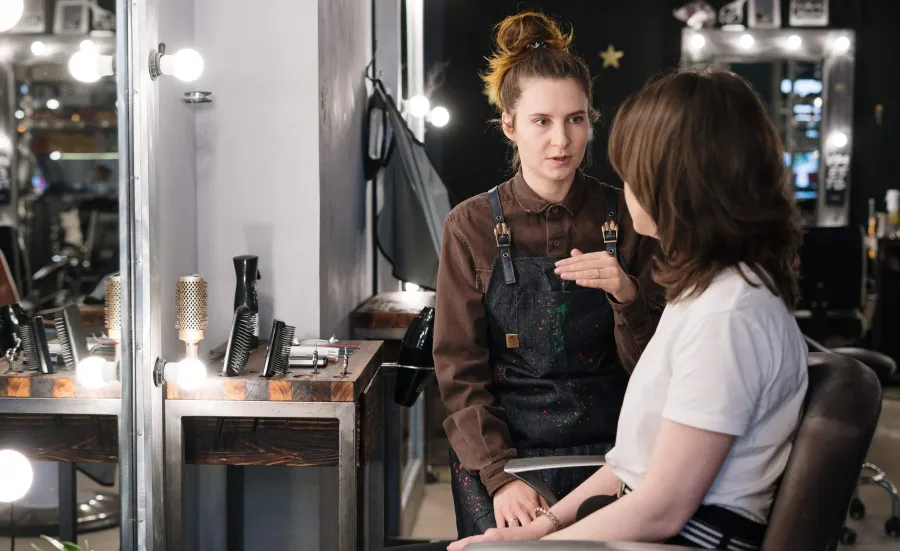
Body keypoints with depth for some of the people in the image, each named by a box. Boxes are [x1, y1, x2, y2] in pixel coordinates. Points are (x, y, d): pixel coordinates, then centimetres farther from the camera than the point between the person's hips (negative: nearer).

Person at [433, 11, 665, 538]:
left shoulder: (626, 218, 1)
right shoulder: (473, 226, 0)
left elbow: (650, 368, 3)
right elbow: (460, 370, -1)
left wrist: (628, 296, -17)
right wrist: (502, 475, -13)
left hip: (605, 451, 1)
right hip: (499, 454, -1)